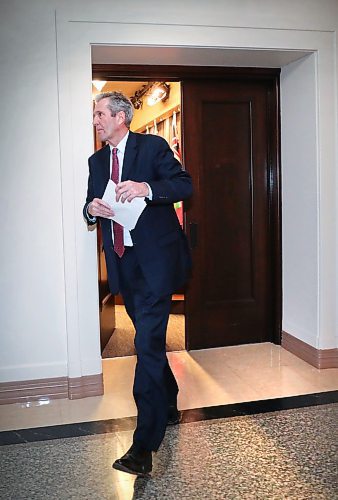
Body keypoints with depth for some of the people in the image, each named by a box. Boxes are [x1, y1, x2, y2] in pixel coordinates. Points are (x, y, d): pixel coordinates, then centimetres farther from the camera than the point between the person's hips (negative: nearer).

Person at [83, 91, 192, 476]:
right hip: (122, 262, 7)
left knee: (148, 344, -14)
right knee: (149, 340, 16)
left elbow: (185, 185, -10)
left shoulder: (153, 146, -2)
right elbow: (91, 205, 17)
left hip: (155, 259, -6)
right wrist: (92, 209, -7)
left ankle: (144, 446, -12)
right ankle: (168, 407, 37)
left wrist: (147, 188, -26)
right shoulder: (96, 160, 16)